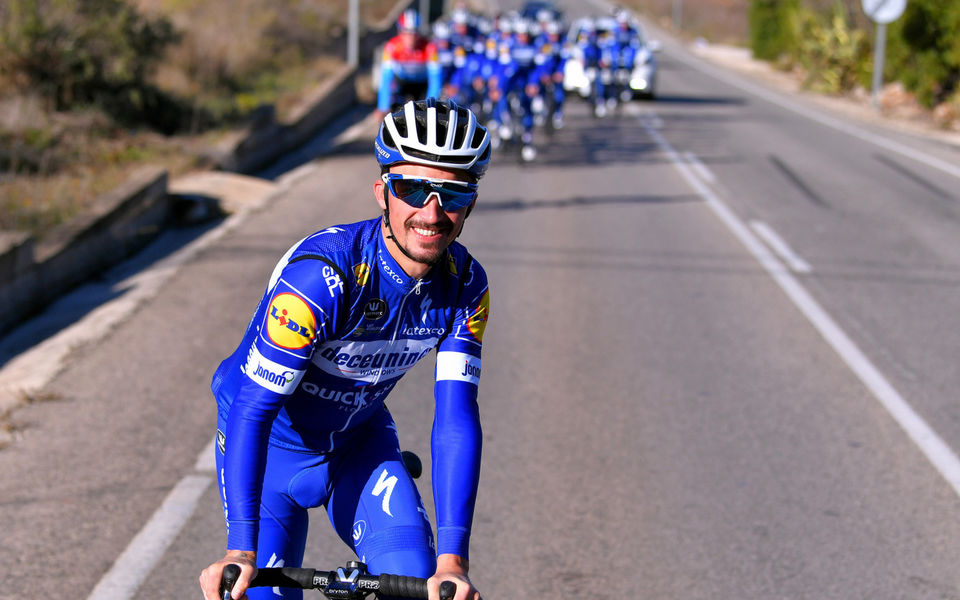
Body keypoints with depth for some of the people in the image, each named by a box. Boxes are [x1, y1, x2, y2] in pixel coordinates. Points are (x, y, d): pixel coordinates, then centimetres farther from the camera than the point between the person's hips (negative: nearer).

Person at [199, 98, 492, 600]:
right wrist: (240, 552, -41)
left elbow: (456, 418, -22)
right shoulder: (320, 275, -34)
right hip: (271, 441, -3)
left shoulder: (465, 286, -18)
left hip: (359, 441, 3)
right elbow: (252, 411, -34)